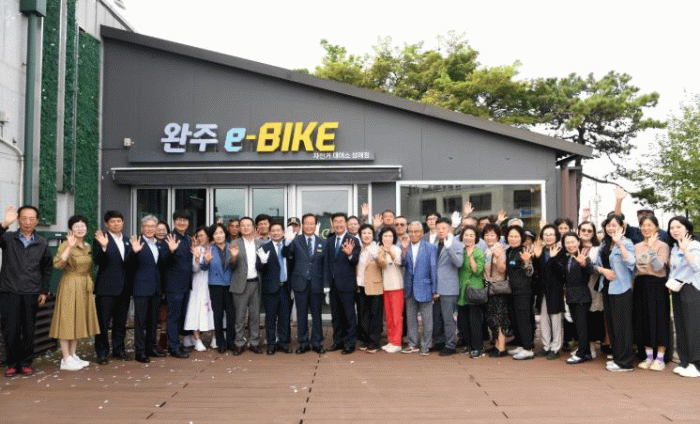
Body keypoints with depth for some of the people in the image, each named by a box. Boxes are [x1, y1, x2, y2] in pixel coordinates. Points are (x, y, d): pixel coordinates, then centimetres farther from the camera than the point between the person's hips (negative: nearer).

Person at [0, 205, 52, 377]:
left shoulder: (42, 243, 8)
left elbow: (47, 268, 13)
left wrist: (44, 291, 8)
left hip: (31, 294, 2)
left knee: (29, 331, 6)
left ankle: (26, 362, 19)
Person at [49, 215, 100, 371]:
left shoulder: (88, 247, 12)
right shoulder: (66, 245, -9)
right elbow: (58, 264, -25)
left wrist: (91, 285, 16)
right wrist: (69, 246, -31)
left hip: (85, 288, 7)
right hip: (70, 286, -7)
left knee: (78, 321, 11)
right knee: (67, 320, -3)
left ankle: (73, 356, 19)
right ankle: (66, 359, 1)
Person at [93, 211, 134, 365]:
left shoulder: (127, 241, 13)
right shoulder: (101, 239, -5)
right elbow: (97, 262, -15)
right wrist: (103, 247, -30)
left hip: (124, 288, 6)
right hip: (106, 287, -6)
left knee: (121, 321, 14)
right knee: (103, 321, 1)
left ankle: (118, 349, 25)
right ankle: (102, 353, 10)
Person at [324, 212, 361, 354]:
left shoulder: (353, 241, -4)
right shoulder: (329, 241, 12)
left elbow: (355, 262, -9)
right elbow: (326, 262, 11)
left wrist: (350, 255, -31)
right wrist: (326, 283, 5)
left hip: (346, 284, -5)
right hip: (333, 284, 5)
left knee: (349, 315, 1)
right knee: (335, 315, 13)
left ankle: (350, 343, 9)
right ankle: (338, 341, 24)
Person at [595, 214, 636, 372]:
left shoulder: (626, 243, -8)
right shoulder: (604, 244, 13)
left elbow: (630, 262, -25)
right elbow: (597, 264, 15)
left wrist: (619, 243, -29)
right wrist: (603, 270, -6)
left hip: (621, 289, -7)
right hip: (608, 288, 7)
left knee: (622, 325, -3)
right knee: (611, 324, 12)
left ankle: (624, 362, 4)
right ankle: (616, 357, 22)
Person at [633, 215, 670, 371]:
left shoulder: (662, 246, -5)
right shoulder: (637, 247, 10)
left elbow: (658, 267, -18)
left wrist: (652, 247, -24)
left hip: (657, 285, -5)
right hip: (640, 285, 5)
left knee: (659, 319, -1)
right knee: (643, 320, 8)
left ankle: (660, 358, 10)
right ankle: (649, 357, 19)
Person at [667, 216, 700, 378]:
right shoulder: (674, 248, 14)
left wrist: (685, 250, -24)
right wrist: (671, 283, 9)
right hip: (677, 290, 8)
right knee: (680, 327, 9)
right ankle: (685, 362, 15)